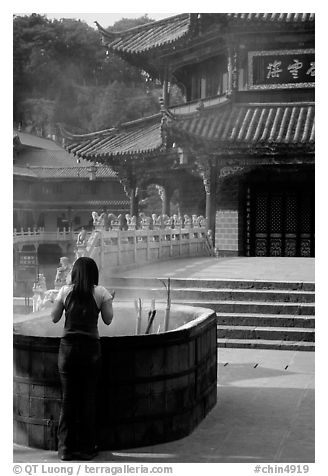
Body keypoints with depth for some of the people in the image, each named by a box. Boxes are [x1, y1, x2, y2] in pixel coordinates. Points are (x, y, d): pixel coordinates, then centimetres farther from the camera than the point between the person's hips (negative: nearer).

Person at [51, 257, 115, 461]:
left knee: (68, 398, 8)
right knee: (88, 398, 7)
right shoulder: (100, 292, -2)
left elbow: (54, 318, 6)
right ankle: (86, 448, 13)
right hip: (91, 347, -1)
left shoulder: (65, 291, 1)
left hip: (68, 346, 1)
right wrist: (110, 301, 18)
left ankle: (66, 448, 13)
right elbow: (108, 320, 2)